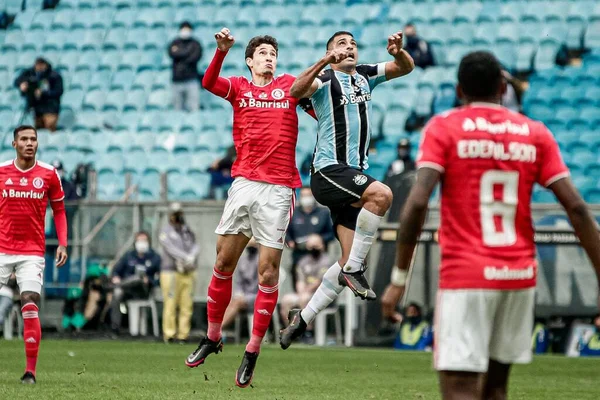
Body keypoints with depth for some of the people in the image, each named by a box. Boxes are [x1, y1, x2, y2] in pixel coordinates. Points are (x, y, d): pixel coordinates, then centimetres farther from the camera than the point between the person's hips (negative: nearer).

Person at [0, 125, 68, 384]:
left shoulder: (49, 174, 2)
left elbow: (59, 210, 10)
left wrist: (62, 244, -1)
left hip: (32, 253, -1)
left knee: (30, 308, -11)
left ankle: (30, 371, -7)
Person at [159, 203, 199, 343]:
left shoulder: (188, 231, 17)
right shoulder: (166, 232, 1)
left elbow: (195, 246, 3)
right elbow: (171, 248, -14)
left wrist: (192, 256, -20)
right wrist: (186, 257, -27)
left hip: (188, 273, 5)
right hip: (171, 272, -5)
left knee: (187, 305, 2)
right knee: (171, 304, -8)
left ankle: (183, 334, 6)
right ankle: (169, 334, -6)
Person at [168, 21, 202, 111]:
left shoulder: (195, 44, 9)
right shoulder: (175, 43, 13)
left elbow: (196, 57, -8)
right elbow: (172, 54, -7)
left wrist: (179, 53, -4)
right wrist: (188, 51, -5)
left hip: (191, 80, -2)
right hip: (177, 80, 2)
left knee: (194, 107, -11)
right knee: (178, 109, 1)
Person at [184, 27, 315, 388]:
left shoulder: (290, 86, 11)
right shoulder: (239, 88, 10)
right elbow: (209, 83, -10)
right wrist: (222, 50, -26)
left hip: (278, 189, -1)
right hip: (244, 183, 1)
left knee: (268, 270, -4)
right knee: (223, 263, 3)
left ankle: (252, 354, 3)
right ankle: (213, 337, 20)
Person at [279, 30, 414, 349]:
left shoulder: (365, 76, 18)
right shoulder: (325, 79, -3)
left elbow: (406, 68, 19)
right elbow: (297, 90, -22)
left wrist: (398, 52, -3)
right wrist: (324, 62, -34)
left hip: (353, 173, 7)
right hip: (329, 170, -7)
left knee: (350, 260, 2)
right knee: (381, 193, -33)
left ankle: (302, 319, 9)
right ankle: (354, 269, -23)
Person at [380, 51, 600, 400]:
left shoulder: (443, 129, -1)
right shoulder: (535, 134, 8)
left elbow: (418, 203, -13)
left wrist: (399, 279, -9)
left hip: (465, 277, -4)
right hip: (521, 276, 4)